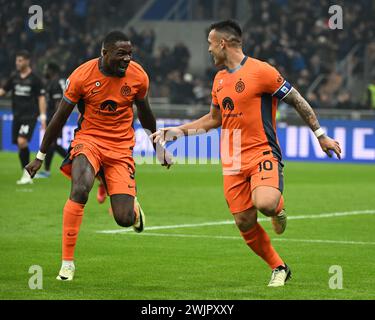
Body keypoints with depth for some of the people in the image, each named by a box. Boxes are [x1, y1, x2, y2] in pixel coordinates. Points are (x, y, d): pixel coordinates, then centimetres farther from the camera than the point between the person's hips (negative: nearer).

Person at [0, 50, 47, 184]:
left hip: (30, 115, -6)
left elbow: (41, 98, -4)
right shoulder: (14, 77, 8)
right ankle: (27, 176, 15)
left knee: (22, 141, -20)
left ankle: (27, 173, -10)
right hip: (17, 115, 6)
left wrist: (43, 117, -9)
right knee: (19, 144, 6)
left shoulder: (34, 78, -5)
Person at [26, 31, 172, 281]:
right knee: (80, 189, -32)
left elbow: (145, 113, 14)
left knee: (125, 219, -8)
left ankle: (133, 205, 34)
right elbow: (60, 117, -1)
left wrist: (159, 146, 23)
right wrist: (40, 157, 4)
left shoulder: (138, 76, -6)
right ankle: (67, 262, -21)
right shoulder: (83, 75, -12)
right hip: (89, 139, -1)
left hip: (121, 146, 2)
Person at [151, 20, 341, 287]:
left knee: (265, 203, -31)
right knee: (245, 223, 1)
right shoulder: (220, 79, 13)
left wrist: (321, 136, -3)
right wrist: (176, 131, 20)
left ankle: (278, 208, 6)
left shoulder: (260, 71, -9)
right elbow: (214, 119, 27)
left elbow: (297, 101, -4)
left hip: (262, 152, -6)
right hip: (233, 161, 6)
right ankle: (279, 269, 19)